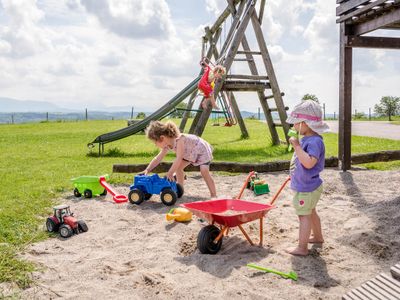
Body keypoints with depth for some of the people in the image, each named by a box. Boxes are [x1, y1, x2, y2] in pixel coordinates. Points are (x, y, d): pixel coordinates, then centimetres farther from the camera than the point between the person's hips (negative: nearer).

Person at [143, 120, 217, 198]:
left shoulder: (179, 140, -38)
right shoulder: (167, 145, -11)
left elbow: (178, 159, -42)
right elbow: (158, 159, -5)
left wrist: (170, 173, -43)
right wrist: (147, 170, -14)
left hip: (203, 150, -9)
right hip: (191, 153, 9)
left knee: (204, 171, -23)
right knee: (178, 167, 2)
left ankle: (213, 194, -14)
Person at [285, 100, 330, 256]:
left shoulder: (314, 141, -26)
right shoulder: (307, 139, 5)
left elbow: (309, 162, -39)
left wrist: (297, 146, -37)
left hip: (306, 188, -10)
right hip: (307, 186, 10)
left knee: (304, 215, -2)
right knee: (311, 212, 25)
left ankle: (302, 248, 7)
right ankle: (317, 236, 44)